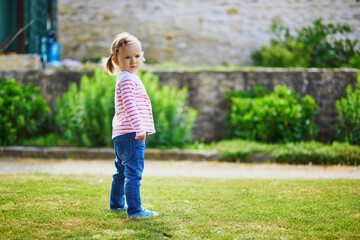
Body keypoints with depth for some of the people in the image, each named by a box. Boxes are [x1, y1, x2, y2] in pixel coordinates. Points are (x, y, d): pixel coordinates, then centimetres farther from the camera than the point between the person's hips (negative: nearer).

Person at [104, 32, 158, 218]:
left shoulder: (126, 78, 20)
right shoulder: (128, 80, -13)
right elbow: (129, 105, -25)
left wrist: (139, 128, 31)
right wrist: (139, 127, -31)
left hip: (121, 135, 11)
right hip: (130, 135, -11)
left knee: (122, 171, 21)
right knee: (133, 172, -12)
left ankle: (116, 203, 33)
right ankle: (134, 209, -14)